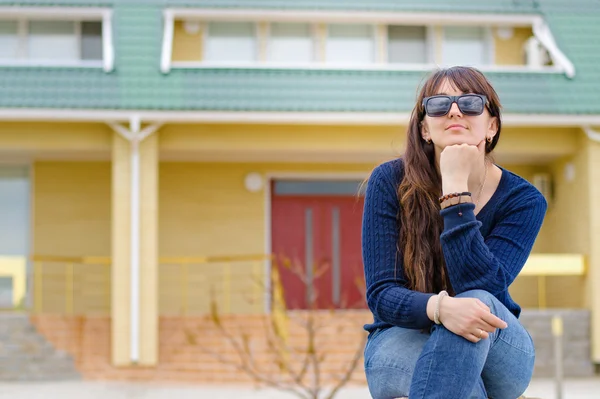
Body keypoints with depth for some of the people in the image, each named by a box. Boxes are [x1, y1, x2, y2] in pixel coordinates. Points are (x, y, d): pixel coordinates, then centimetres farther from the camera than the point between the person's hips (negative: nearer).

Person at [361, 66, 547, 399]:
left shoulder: (522, 199, -10)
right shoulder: (390, 182, -10)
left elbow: (482, 287, -25)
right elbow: (381, 295, -16)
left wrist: (456, 189, -28)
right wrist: (439, 308, -39)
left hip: (496, 353, 3)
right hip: (402, 341, -2)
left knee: (478, 302, -36)